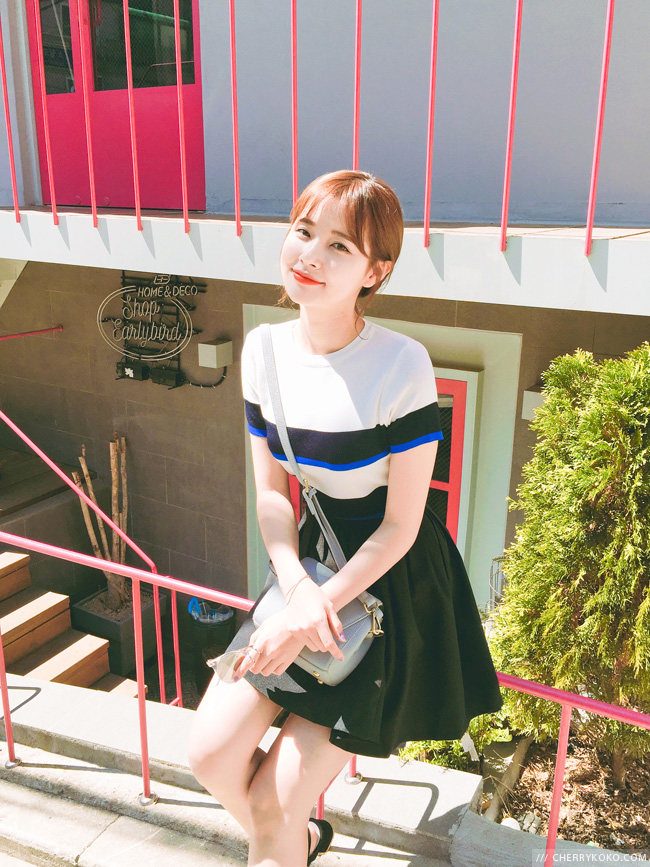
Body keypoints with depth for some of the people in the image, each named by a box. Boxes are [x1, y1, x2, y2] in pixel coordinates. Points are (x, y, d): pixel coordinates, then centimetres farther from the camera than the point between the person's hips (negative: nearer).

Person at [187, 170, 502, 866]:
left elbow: (399, 528, -16)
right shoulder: (264, 350, -4)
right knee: (210, 753, 3)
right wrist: (296, 588, -14)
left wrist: (310, 615, -17)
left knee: (275, 803, -1)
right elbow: (271, 491, 2)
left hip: (393, 584, -5)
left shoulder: (400, 365, -22)